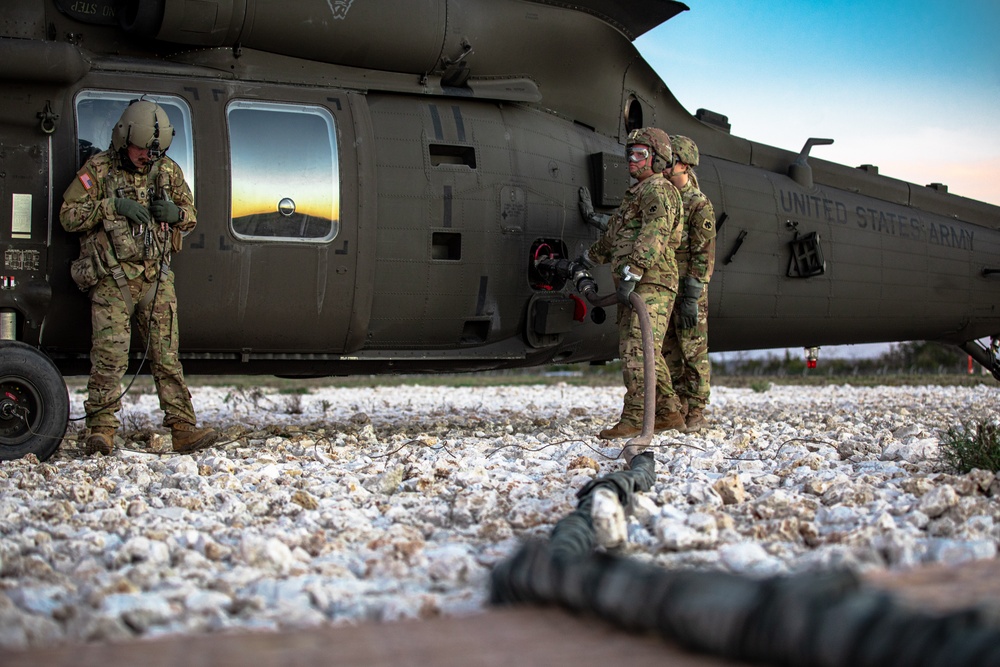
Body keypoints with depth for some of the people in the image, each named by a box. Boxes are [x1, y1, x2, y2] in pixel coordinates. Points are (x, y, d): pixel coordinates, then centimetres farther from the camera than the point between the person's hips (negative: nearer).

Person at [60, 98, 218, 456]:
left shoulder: (168, 170, 12)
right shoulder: (99, 169, 2)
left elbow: (190, 215, 21)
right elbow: (68, 215, -1)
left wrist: (175, 213, -3)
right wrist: (112, 205, -13)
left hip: (157, 278, 3)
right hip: (112, 281, -3)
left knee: (166, 355, 1)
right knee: (109, 356, -9)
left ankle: (183, 429, 0)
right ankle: (101, 430, -3)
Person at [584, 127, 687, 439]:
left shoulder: (658, 190, -5)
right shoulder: (635, 194, 27)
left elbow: (653, 235, -20)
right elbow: (613, 236, 39)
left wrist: (633, 272, -29)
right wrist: (587, 259, 45)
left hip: (650, 286, -10)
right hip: (633, 288, 10)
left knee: (637, 351, -15)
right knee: (638, 352, 12)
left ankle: (634, 419, -18)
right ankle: (669, 413, 18)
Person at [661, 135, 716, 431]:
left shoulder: (700, 205, -10)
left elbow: (704, 257, -15)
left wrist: (691, 299, -21)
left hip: (688, 290, -7)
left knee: (693, 353, -2)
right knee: (669, 353, 8)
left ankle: (696, 414, 3)